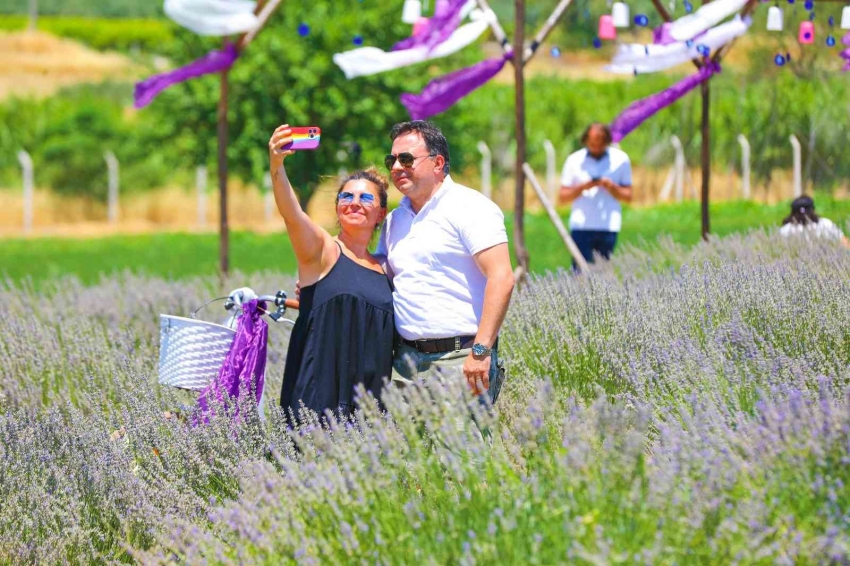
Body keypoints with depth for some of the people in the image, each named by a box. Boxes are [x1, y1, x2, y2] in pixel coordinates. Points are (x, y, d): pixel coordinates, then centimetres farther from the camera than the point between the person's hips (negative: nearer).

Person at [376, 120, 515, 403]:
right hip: (406, 357, 7)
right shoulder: (394, 220, 18)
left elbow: (501, 279, -14)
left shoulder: (468, 207, -5)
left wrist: (481, 351, -20)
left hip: (460, 358, -7)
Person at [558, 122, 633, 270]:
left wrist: (611, 187, -10)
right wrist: (582, 187, -10)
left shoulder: (620, 159, 6)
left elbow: (628, 196, 8)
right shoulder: (574, 160, 6)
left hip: (609, 227, 1)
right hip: (581, 226, 0)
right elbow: (563, 197, 7)